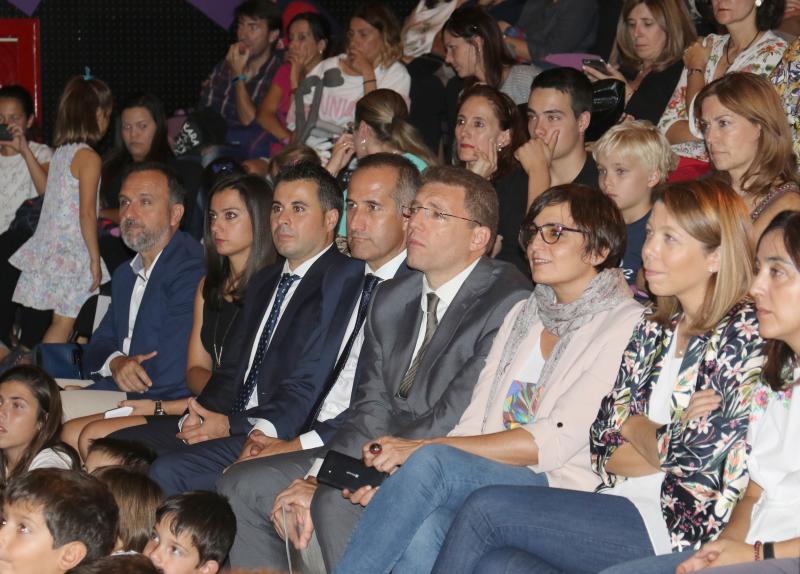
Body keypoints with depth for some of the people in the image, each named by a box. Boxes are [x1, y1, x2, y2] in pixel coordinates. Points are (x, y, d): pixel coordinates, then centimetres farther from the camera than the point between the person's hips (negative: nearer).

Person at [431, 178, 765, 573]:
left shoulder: (745, 333, -6)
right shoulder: (654, 329, 16)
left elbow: (696, 458, -14)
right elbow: (603, 447, 9)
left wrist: (636, 428, 2)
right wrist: (671, 441, -8)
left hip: (682, 527, -6)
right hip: (623, 505, 6)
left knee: (485, 509, -15)